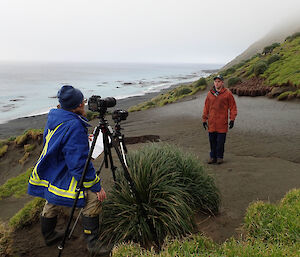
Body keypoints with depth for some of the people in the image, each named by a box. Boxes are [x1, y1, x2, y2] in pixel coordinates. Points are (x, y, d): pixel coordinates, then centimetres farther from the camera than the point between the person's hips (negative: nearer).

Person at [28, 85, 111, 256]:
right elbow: (80, 163, -27)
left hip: (48, 174, 10)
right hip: (62, 178, -10)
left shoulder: (54, 117, 1)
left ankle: (49, 235, 47)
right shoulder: (74, 126, -27)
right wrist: (97, 186, -20)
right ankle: (93, 243, -4)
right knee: (93, 198, -10)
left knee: (53, 201, 26)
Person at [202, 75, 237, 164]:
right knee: (212, 141, 8)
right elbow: (206, 107, 14)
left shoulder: (227, 93, -2)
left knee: (220, 141, 2)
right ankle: (213, 157, 20)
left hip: (222, 123, -3)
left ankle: (220, 157, 17)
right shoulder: (210, 94, 8)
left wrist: (232, 119, -4)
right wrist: (204, 119, 12)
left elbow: (233, 107, 2)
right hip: (211, 123, 3)